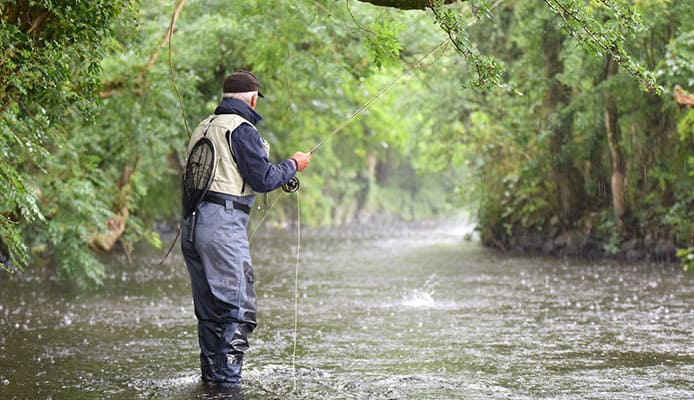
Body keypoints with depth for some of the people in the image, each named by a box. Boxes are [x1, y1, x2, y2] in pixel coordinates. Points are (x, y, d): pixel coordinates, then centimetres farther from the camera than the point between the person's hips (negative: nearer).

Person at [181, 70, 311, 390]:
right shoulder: (241, 129, -8)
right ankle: (227, 381, -9)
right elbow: (262, 180, -11)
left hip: (191, 224, 9)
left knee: (209, 309, 15)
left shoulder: (203, 128, 18)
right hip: (223, 224, -9)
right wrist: (293, 165, 7)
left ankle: (210, 375, 19)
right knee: (238, 309, -6)